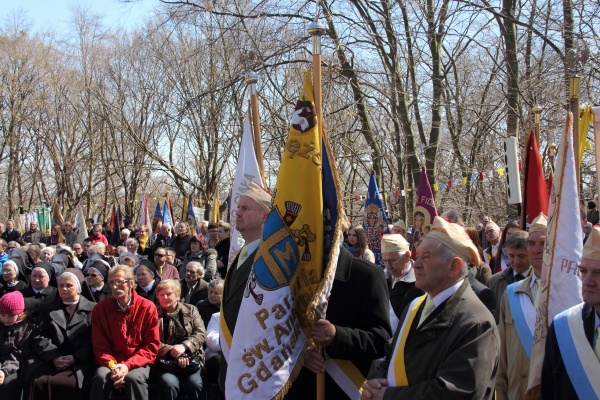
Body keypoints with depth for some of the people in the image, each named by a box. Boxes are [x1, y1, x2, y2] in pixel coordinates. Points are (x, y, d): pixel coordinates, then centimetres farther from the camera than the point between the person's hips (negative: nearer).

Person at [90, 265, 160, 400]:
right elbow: (99, 345, 1)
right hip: (111, 363, 2)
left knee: (133, 377, -34)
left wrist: (128, 365, -19)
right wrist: (112, 365, -18)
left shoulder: (148, 307, -6)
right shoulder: (100, 308, 0)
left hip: (138, 363, -2)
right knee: (101, 377, -30)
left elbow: (152, 346, -6)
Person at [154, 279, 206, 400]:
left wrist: (184, 346, -16)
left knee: (195, 384, -28)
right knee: (169, 384, -31)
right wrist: (173, 351, -15)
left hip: (192, 359, 1)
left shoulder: (191, 310, 14)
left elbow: (201, 333, 2)